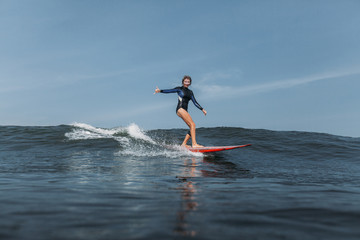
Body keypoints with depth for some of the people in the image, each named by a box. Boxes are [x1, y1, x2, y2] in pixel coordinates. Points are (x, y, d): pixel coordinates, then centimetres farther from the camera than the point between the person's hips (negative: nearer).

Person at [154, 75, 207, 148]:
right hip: (180, 109, -7)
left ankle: (184, 144, 0)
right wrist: (160, 91, -19)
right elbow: (170, 90, -5)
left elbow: (195, 102, 19)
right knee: (192, 124, -19)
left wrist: (202, 109, 12)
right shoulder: (179, 89, 5)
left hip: (185, 111, 7)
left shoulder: (190, 92, 21)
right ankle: (194, 144, -24)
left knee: (192, 128, -4)